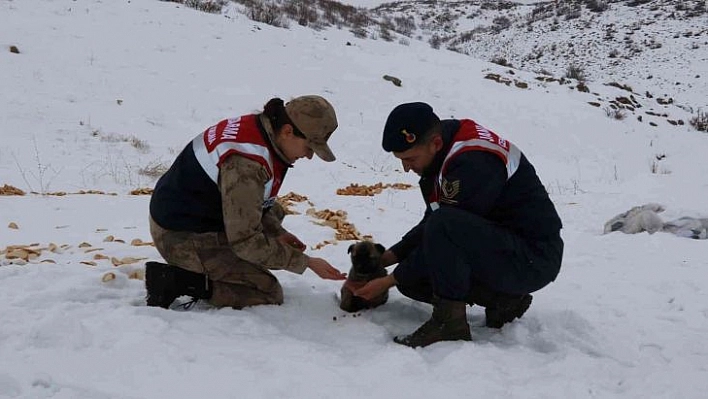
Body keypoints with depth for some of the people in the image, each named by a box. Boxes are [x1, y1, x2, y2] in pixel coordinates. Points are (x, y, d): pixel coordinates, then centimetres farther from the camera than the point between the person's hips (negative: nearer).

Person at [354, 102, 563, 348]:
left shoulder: (474, 163, -25)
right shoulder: (444, 153, 4)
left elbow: (439, 226, -21)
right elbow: (430, 223, 14)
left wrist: (391, 280, -12)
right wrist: (389, 257, 4)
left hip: (534, 259, -10)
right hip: (500, 247, 10)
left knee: (443, 226, -32)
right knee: (411, 278, 3)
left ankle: (450, 321, -17)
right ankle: (503, 299, 6)